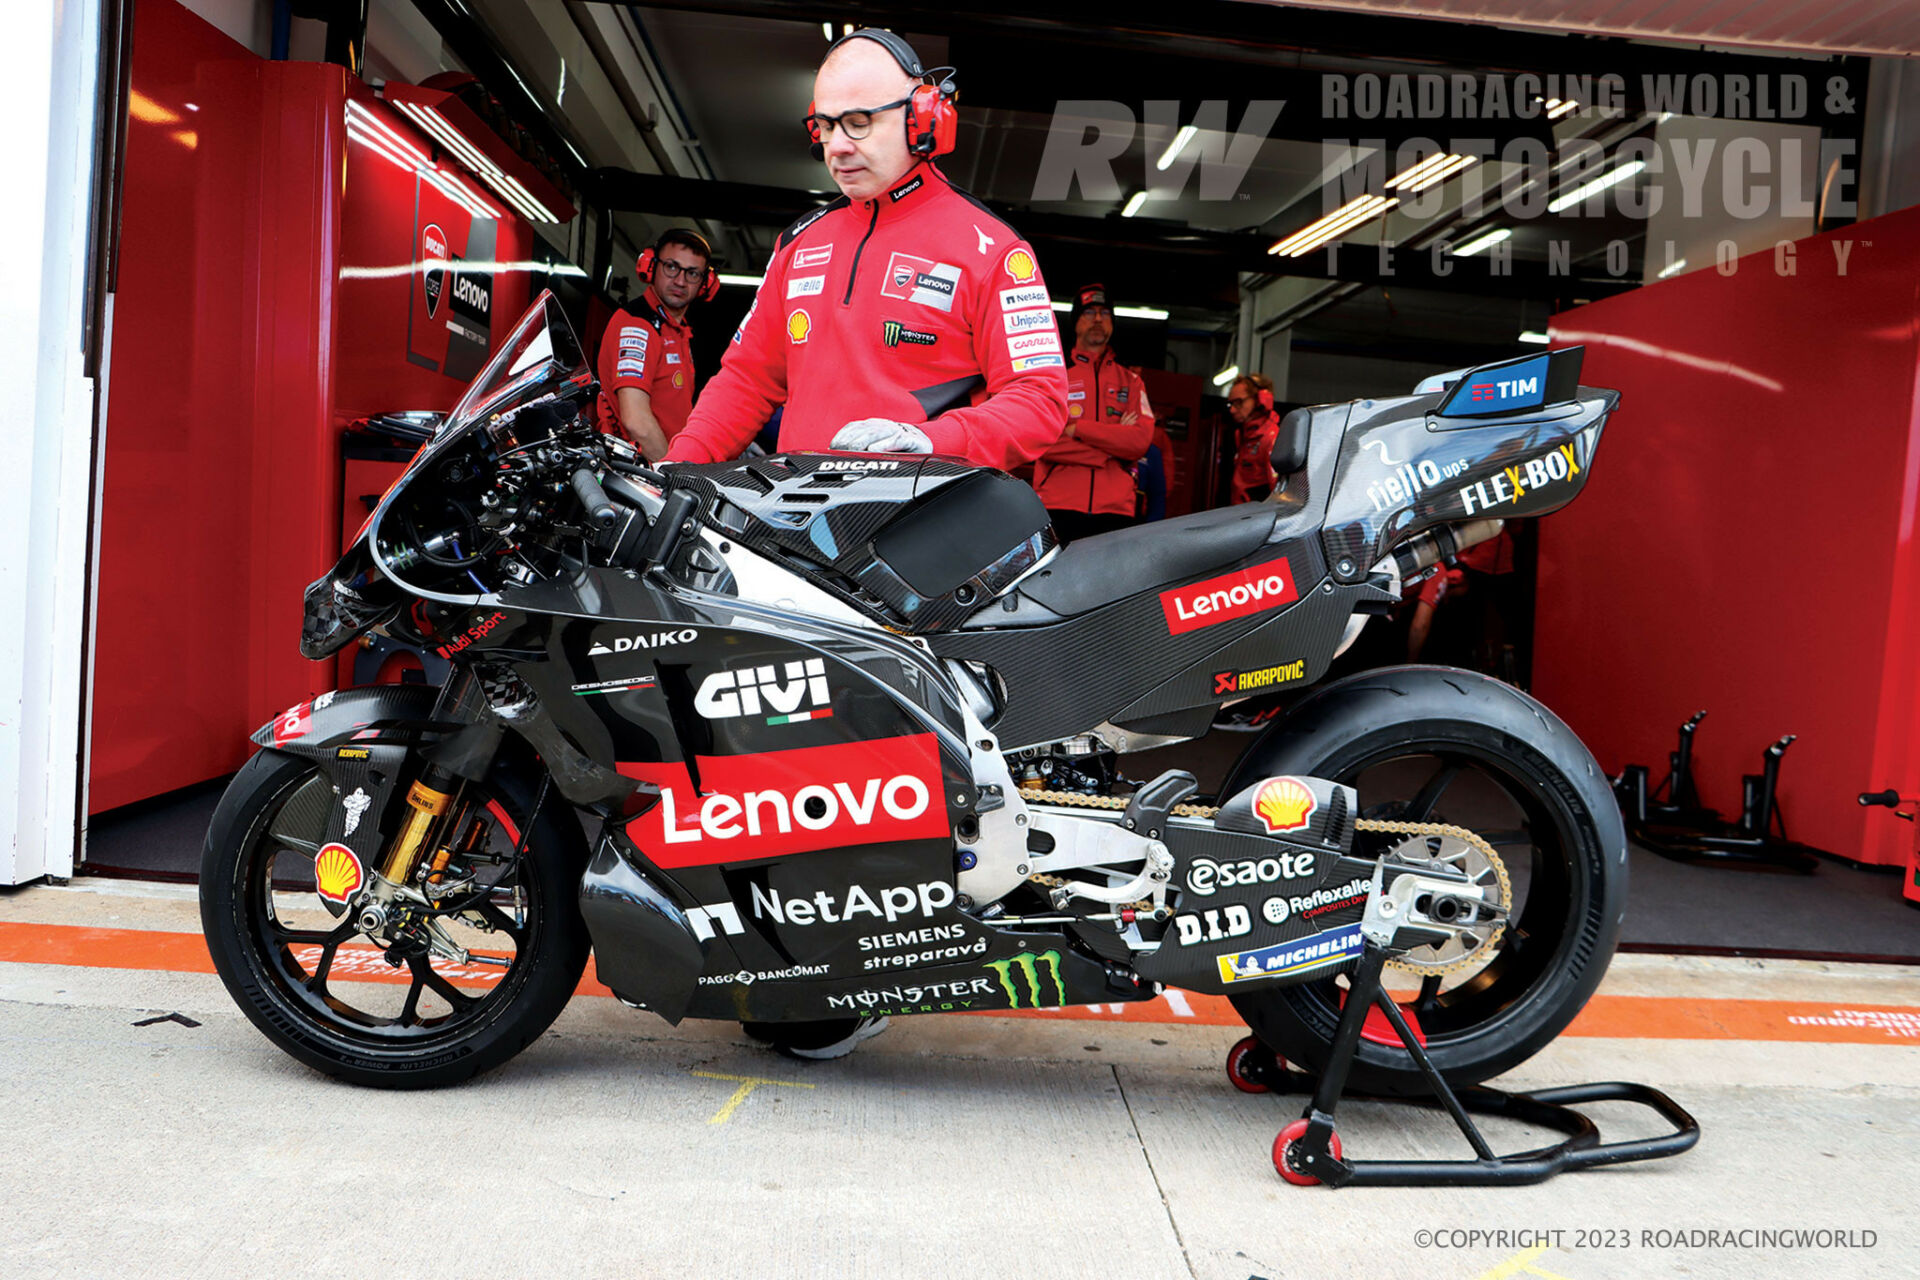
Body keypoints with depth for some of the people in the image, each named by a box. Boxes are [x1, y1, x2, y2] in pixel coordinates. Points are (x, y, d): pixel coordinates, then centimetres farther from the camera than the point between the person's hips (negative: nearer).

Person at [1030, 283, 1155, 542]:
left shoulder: (1131, 381, 19)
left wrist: (1077, 429, -5)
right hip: (1058, 507, -2)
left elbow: (1141, 439, 1)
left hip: (1114, 510, 2)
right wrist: (1112, 445, -3)